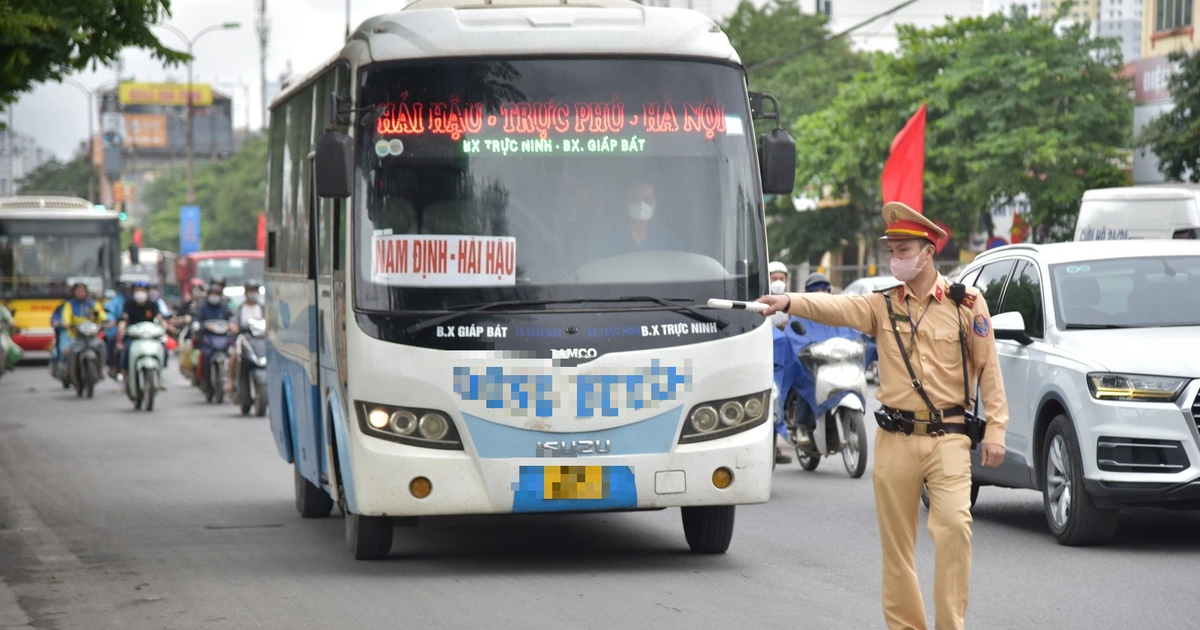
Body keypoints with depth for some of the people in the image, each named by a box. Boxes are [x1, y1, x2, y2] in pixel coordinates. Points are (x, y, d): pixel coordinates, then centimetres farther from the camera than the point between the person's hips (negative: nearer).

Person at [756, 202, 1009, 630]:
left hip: (948, 437, -3)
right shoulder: (883, 305, 6)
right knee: (896, 541, 5)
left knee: (953, 525, -17)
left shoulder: (966, 304, 2)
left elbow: (988, 369, 4)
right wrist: (791, 302, -30)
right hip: (895, 438, 3)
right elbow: (836, 307, -12)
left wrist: (995, 429, -2)